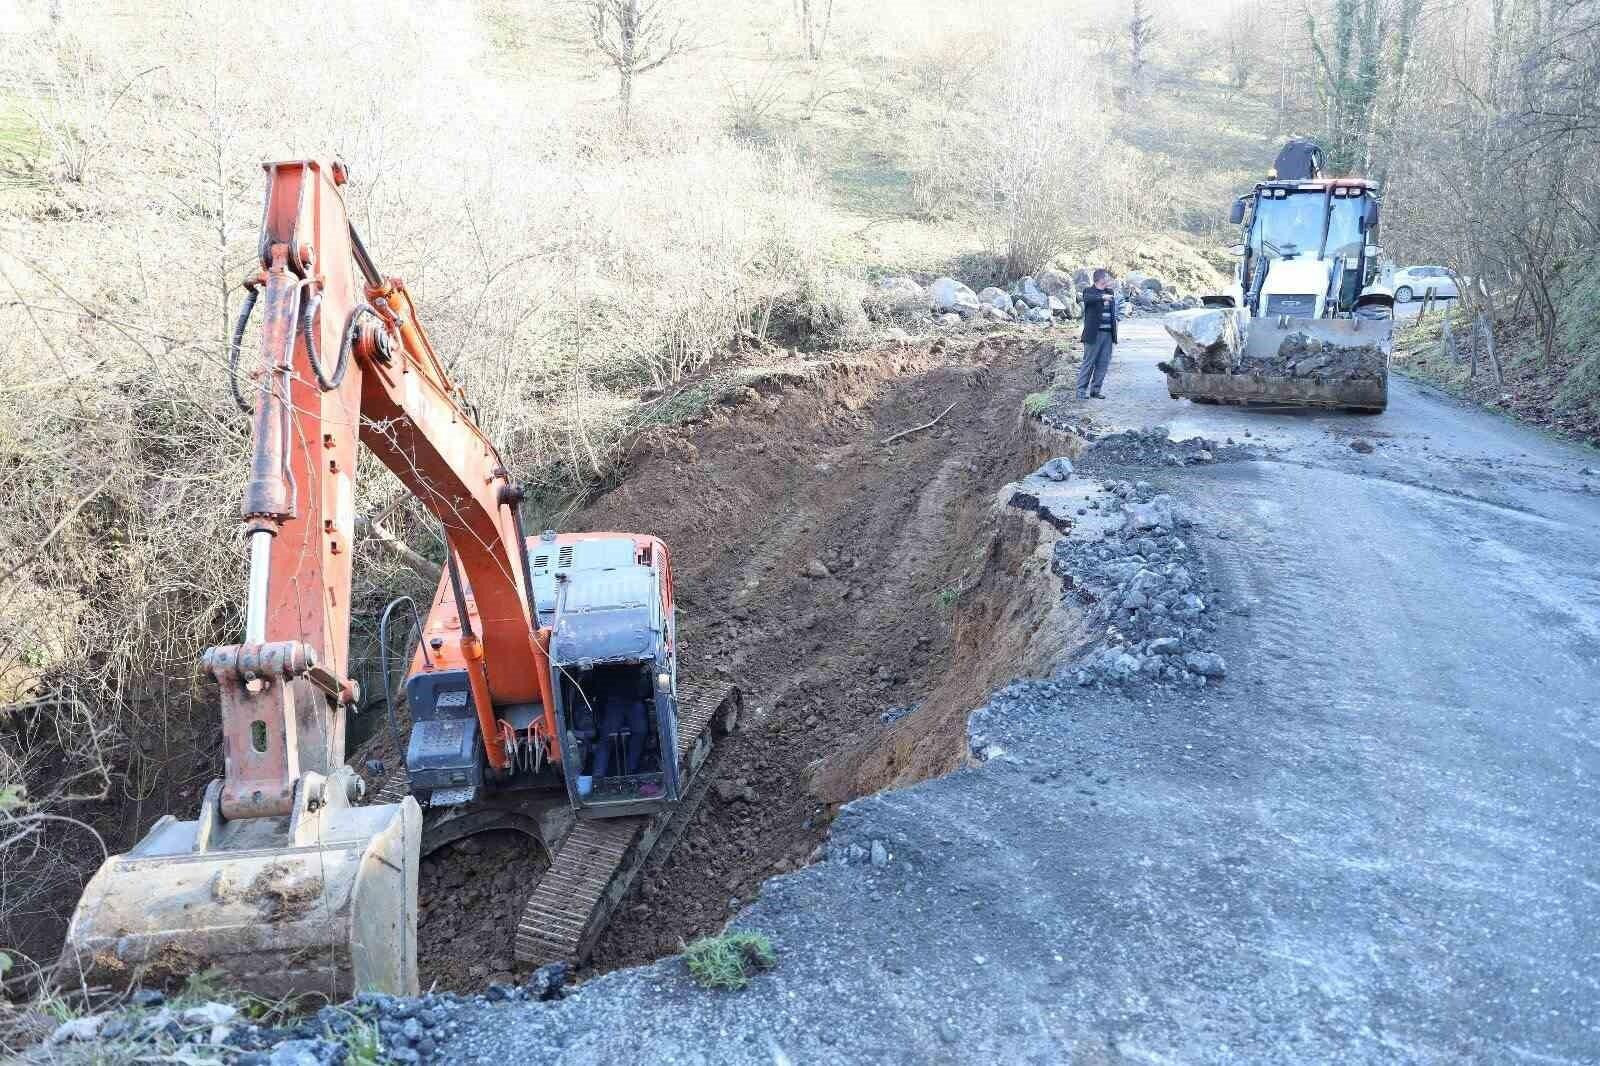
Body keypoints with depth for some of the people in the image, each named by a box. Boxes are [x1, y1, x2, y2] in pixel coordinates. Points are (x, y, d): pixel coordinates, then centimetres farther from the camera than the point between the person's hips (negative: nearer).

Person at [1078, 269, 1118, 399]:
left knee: (1103, 363, 7)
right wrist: (1102, 297, -38)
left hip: (1108, 333, 6)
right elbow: (1087, 298, -28)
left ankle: (1095, 389, 15)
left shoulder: (1109, 292, 16)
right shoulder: (1089, 291, -3)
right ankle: (1081, 390, 2)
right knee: (1089, 362, -3)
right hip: (1094, 333, -6)